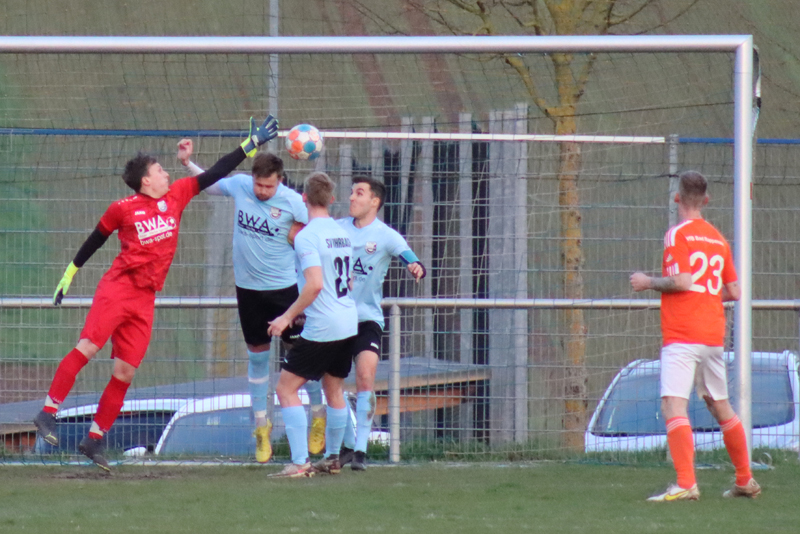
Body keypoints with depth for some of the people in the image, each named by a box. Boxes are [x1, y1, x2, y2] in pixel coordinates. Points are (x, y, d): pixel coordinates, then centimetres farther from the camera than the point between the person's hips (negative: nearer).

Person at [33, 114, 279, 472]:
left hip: (145, 299, 5)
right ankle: (48, 413, -17)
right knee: (87, 347, -20)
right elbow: (94, 241, 10)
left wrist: (251, 145, 14)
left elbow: (216, 173, 14)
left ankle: (94, 439, 8)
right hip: (117, 287, -5)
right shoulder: (122, 210, -2)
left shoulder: (176, 196, 9)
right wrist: (69, 274, 15)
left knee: (125, 372, 2)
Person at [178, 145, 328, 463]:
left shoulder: (293, 202, -15)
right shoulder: (239, 186, -5)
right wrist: (187, 163, 4)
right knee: (257, 357, 10)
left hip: (284, 286, -3)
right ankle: (261, 426, 19)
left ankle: (319, 416, 20)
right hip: (248, 287, 3)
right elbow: (207, 183, 15)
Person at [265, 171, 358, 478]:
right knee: (334, 390, 20)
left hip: (322, 328, -8)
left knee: (286, 388, -4)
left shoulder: (307, 236, -15)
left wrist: (288, 317, -17)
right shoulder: (341, 233, 11)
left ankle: (300, 463, -11)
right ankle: (332, 459, 28)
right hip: (349, 323, 8)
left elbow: (315, 284, -25)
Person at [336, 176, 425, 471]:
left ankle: (361, 449, -17)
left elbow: (411, 260, -18)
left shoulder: (386, 236, -6)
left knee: (365, 377, -19)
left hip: (367, 317, -4)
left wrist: (417, 269, -40)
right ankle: (347, 445, 22)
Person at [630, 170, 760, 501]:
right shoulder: (718, 239, 13)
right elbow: (734, 292, 13)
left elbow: (681, 281, -18)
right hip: (714, 334, 7)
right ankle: (745, 481, 27)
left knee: (674, 406, -14)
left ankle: (686, 484, -27)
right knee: (720, 406, 19)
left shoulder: (677, 234, -7)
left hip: (681, 334, -7)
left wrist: (648, 282, -3)